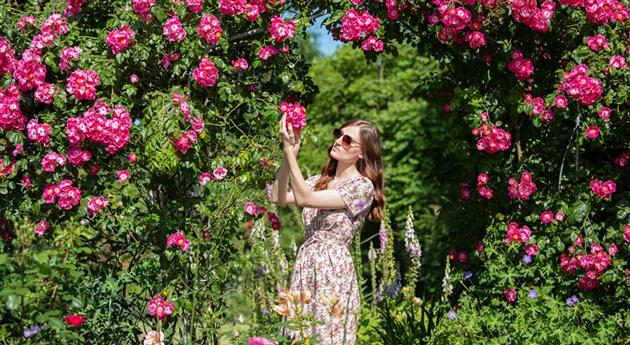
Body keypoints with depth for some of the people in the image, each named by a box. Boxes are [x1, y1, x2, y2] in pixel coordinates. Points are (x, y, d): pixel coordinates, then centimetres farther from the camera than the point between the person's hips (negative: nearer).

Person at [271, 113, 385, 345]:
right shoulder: (320, 180, 14)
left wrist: (290, 151, -18)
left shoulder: (362, 186, -9)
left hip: (333, 268, -6)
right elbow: (278, 198, 3)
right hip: (306, 264, 6)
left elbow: (304, 199, -16)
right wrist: (289, 155, -5)